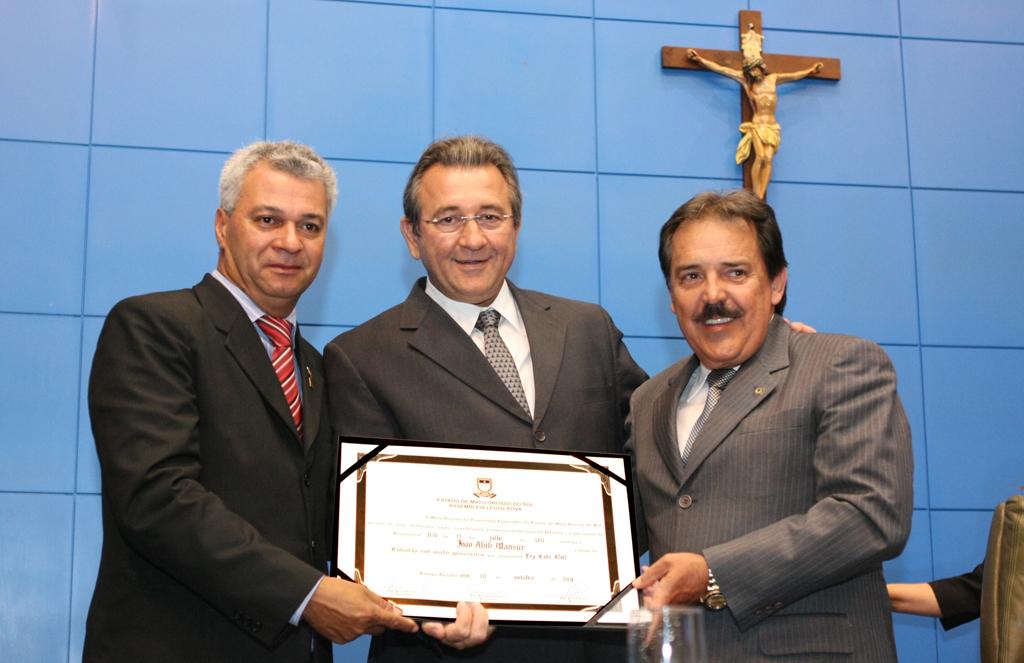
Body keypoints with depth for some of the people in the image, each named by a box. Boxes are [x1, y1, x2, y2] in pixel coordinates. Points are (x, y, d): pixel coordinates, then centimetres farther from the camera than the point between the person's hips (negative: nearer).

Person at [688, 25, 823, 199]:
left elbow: (795, 75, 27)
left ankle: (760, 198, -19)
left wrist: (810, 71, 37)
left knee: (768, 159, -14)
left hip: (772, 126, 2)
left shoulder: (773, 79, 11)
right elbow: (719, 69, 4)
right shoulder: (745, 80, 5)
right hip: (757, 125, -2)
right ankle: (755, 197, -18)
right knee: (760, 157, -19)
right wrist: (699, 59, 3)